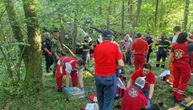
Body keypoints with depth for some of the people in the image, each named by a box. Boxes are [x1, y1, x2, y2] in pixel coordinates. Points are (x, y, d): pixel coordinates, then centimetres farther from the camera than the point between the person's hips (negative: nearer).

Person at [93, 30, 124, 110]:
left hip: (98, 77, 4)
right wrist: (114, 67, 7)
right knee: (108, 102, 5)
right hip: (110, 77, -4)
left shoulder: (97, 47, 1)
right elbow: (121, 65, -11)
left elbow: (94, 62, 7)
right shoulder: (115, 46, -7)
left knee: (100, 100, 22)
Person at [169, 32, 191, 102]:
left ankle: (175, 94, 28)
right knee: (183, 81, 8)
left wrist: (169, 63, 9)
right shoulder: (187, 45, -14)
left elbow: (171, 55, 0)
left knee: (176, 79, 17)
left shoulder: (174, 45, -3)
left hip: (176, 64, 4)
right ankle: (179, 97, 10)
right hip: (185, 65, -4)